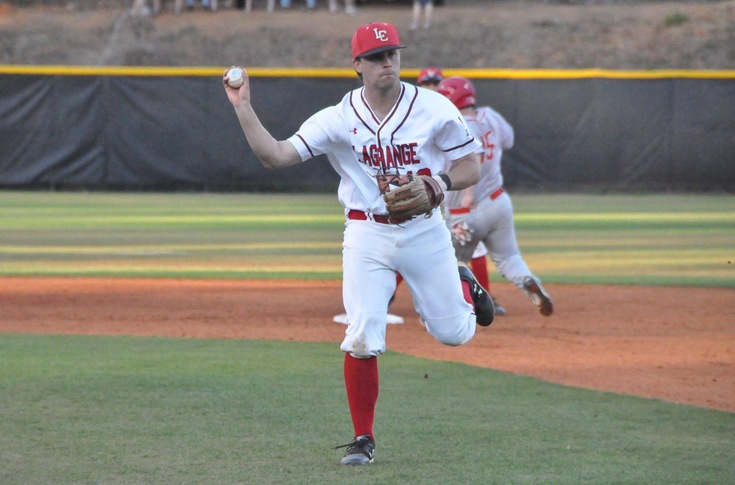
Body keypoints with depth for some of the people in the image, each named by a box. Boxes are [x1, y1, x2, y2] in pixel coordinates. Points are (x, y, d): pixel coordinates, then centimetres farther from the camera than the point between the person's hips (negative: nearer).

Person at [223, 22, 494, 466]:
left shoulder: (435, 109, -8)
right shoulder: (339, 119, -7)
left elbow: (472, 167, -2)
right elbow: (275, 155, -12)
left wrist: (441, 183, -22)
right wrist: (244, 108, -21)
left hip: (425, 230, 0)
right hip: (367, 235, 0)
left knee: (452, 332, 7)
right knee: (363, 340, -11)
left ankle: (464, 285, 44)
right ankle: (363, 439, 5)